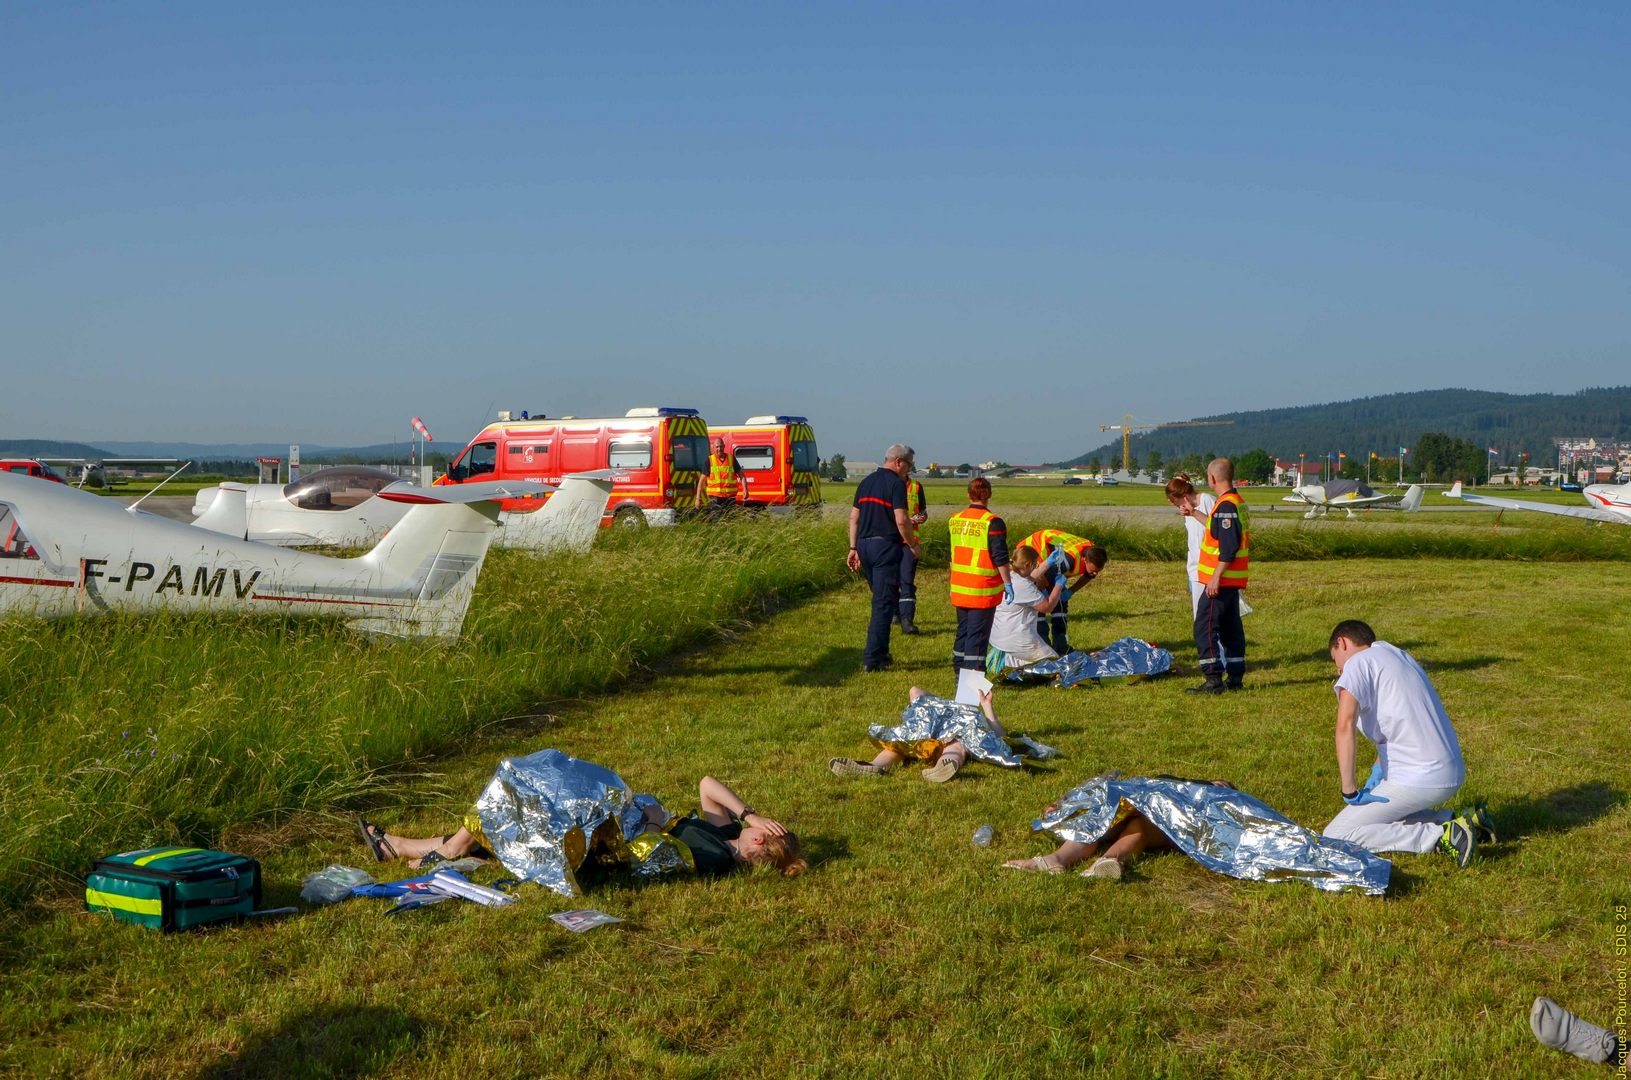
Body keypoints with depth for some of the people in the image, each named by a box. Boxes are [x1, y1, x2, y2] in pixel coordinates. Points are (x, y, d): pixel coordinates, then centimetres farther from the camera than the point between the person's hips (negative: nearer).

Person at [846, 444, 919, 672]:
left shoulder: (866, 482, 14)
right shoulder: (896, 483, -9)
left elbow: (853, 517, 13)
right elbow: (901, 520, -17)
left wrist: (853, 548, 15)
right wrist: (913, 545, -4)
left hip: (864, 544, 8)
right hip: (886, 545, -8)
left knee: (881, 599, 20)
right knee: (884, 603, -3)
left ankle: (881, 652, 23)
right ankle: (872, 659, -5)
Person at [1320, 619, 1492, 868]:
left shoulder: (1358, 662, -6)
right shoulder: (1399, 656, 20)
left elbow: (1345, 725, -22)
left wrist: (1350, 791, -17)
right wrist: (1377, 774, 21)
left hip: (1419, 780, -9)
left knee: (1335, 836, -7)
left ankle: (1441, 837, -14)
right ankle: (1459, 821, 12)